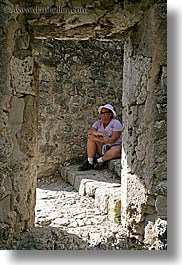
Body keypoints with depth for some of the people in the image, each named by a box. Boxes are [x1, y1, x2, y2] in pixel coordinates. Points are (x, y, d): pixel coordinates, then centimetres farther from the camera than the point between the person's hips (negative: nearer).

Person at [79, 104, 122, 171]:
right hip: (102, 147, 5)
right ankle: (89, 162, -20)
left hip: (114, 146, -4)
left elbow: (112, 140, -20)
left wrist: (96, 138, -21)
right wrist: (99, 133, -32)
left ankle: (99, 160, -14)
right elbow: (89, 132, -12)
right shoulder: (98, 123, 6)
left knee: (116, 151, -39)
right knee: (91, 138, -19)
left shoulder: (116, 123, -10)